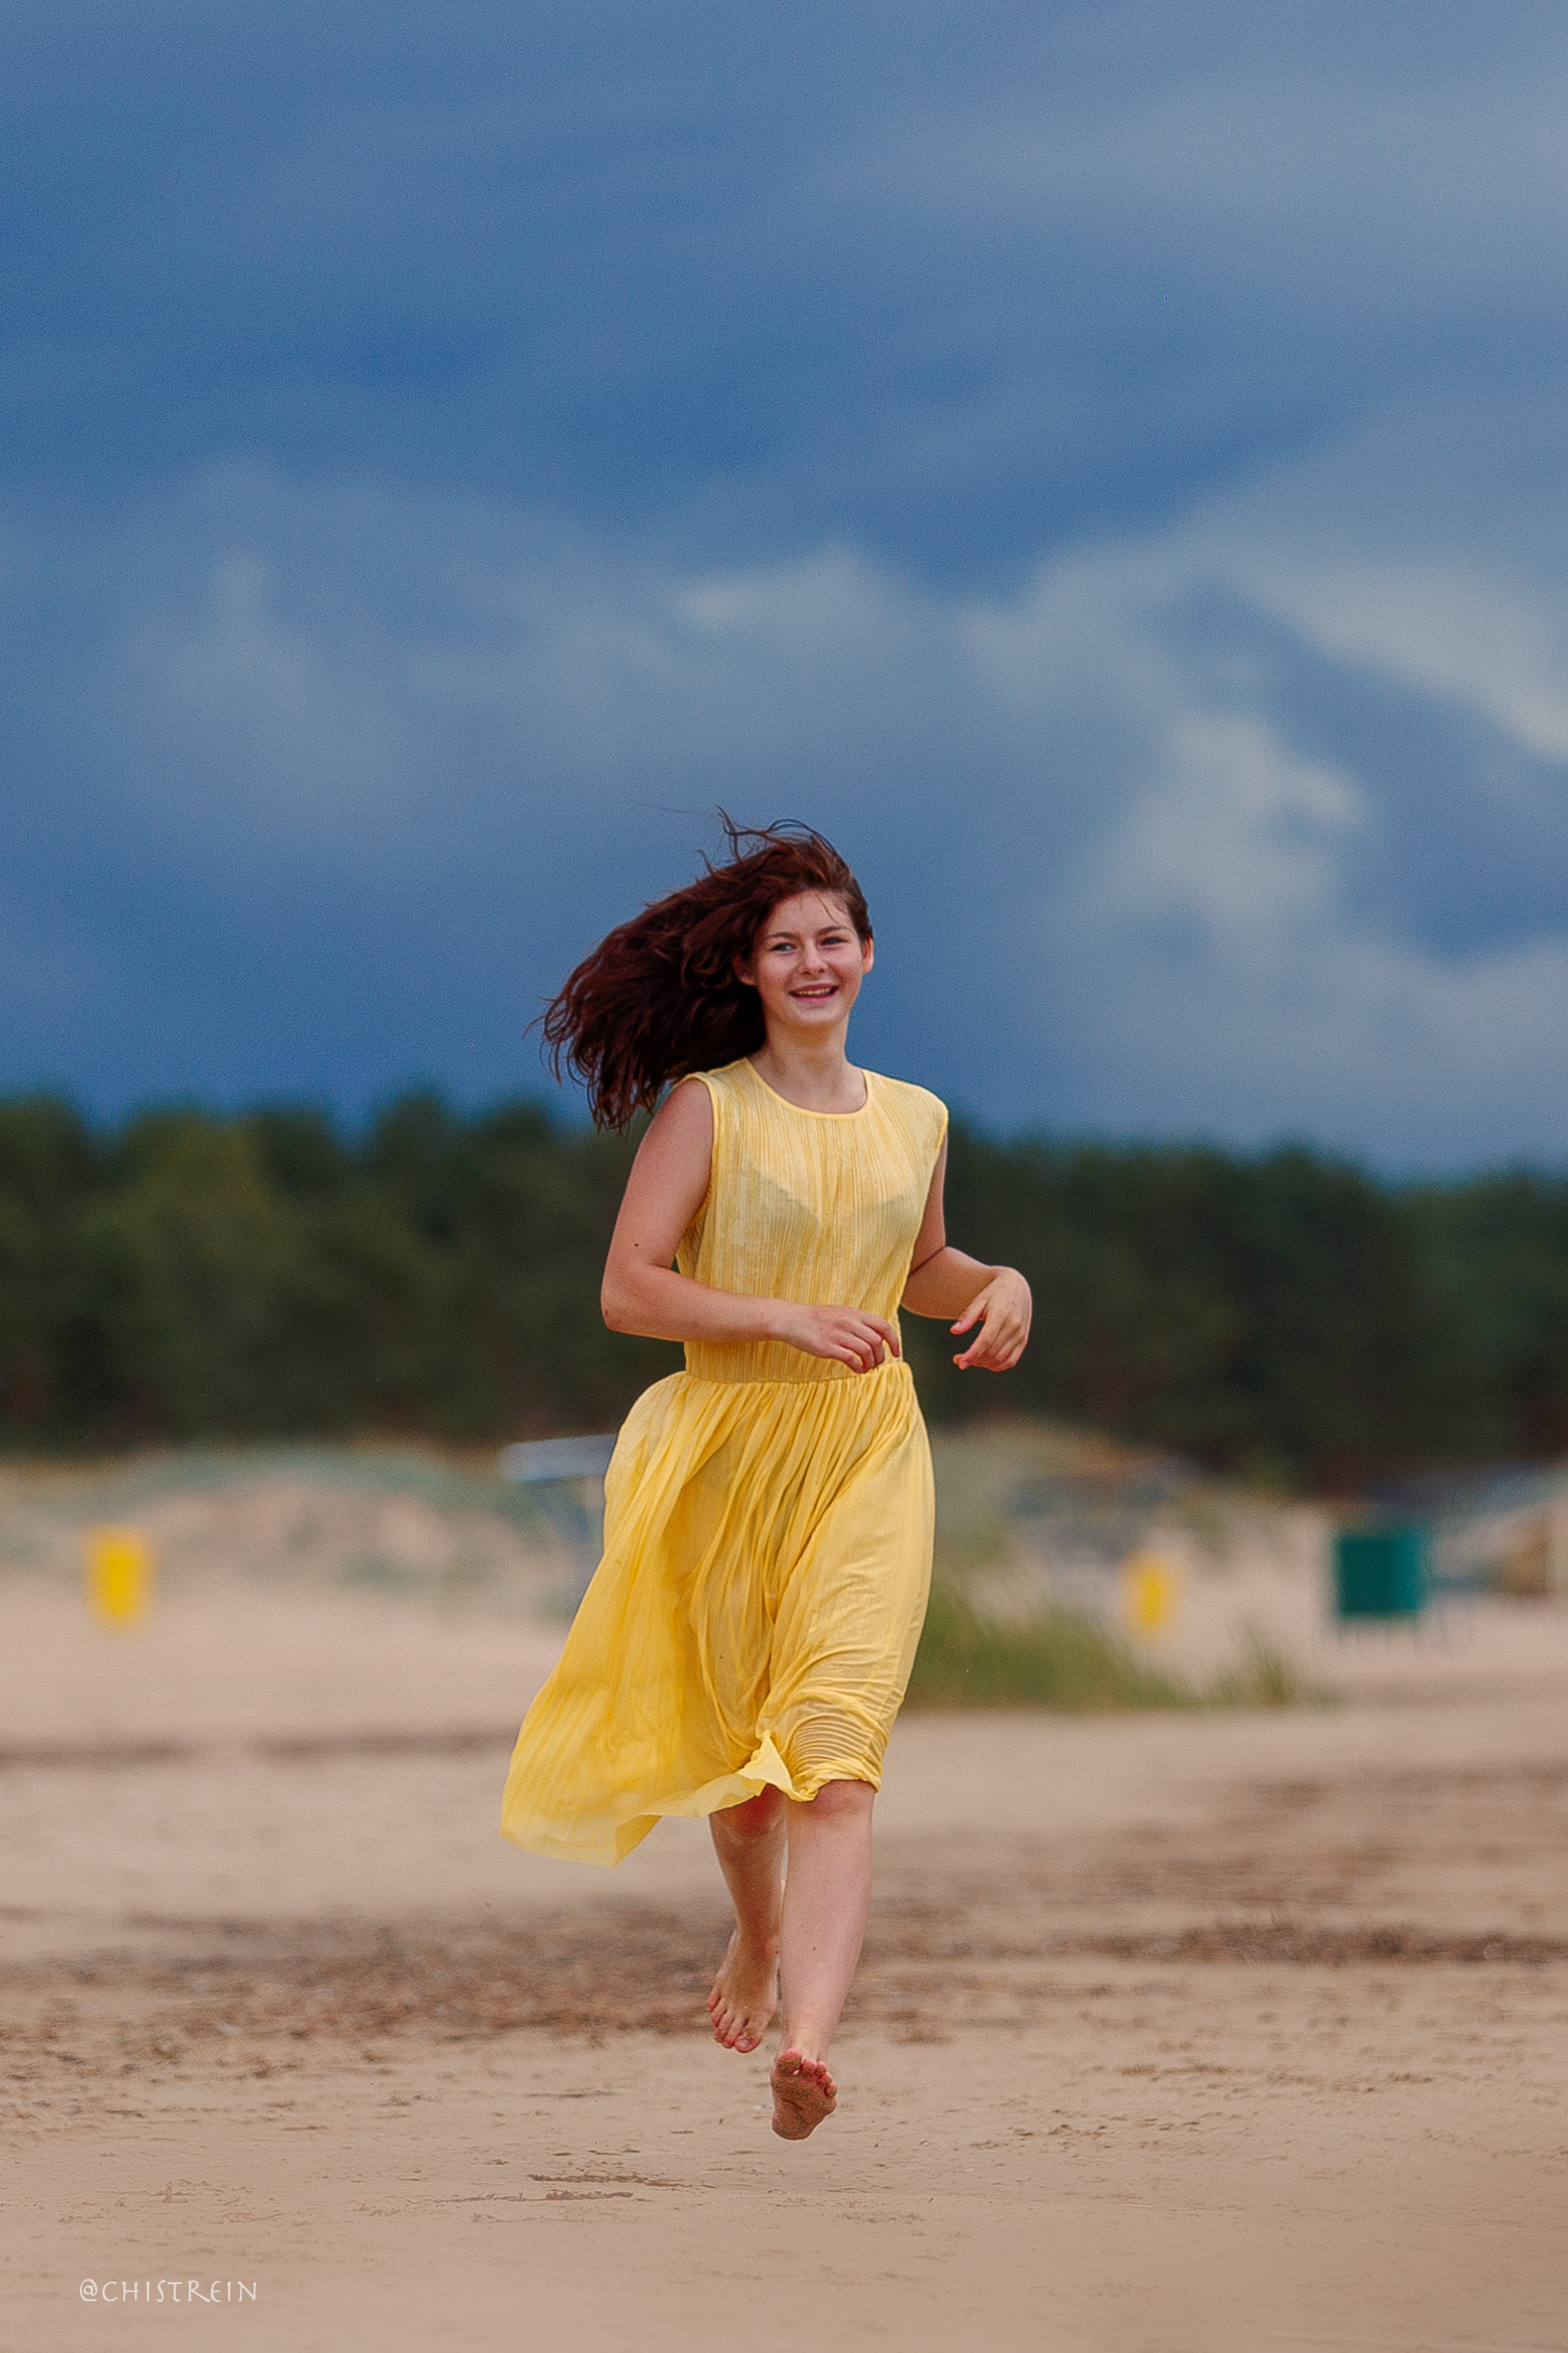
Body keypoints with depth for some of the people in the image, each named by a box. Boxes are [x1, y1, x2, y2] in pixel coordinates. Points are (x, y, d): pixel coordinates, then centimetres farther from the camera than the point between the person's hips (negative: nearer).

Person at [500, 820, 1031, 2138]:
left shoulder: (915, 1121, 10)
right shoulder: (706, 1107, -3)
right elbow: (629, 1290, -8)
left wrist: (1000, 1285, 7)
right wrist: (785, 1317, -18)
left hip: (869, 1456, 1)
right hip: (725, 1448, -1)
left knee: (835, 1756, -16)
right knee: (740, 1749, 14)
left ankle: (808, 2045, -30)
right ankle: (761, 1934, 47)